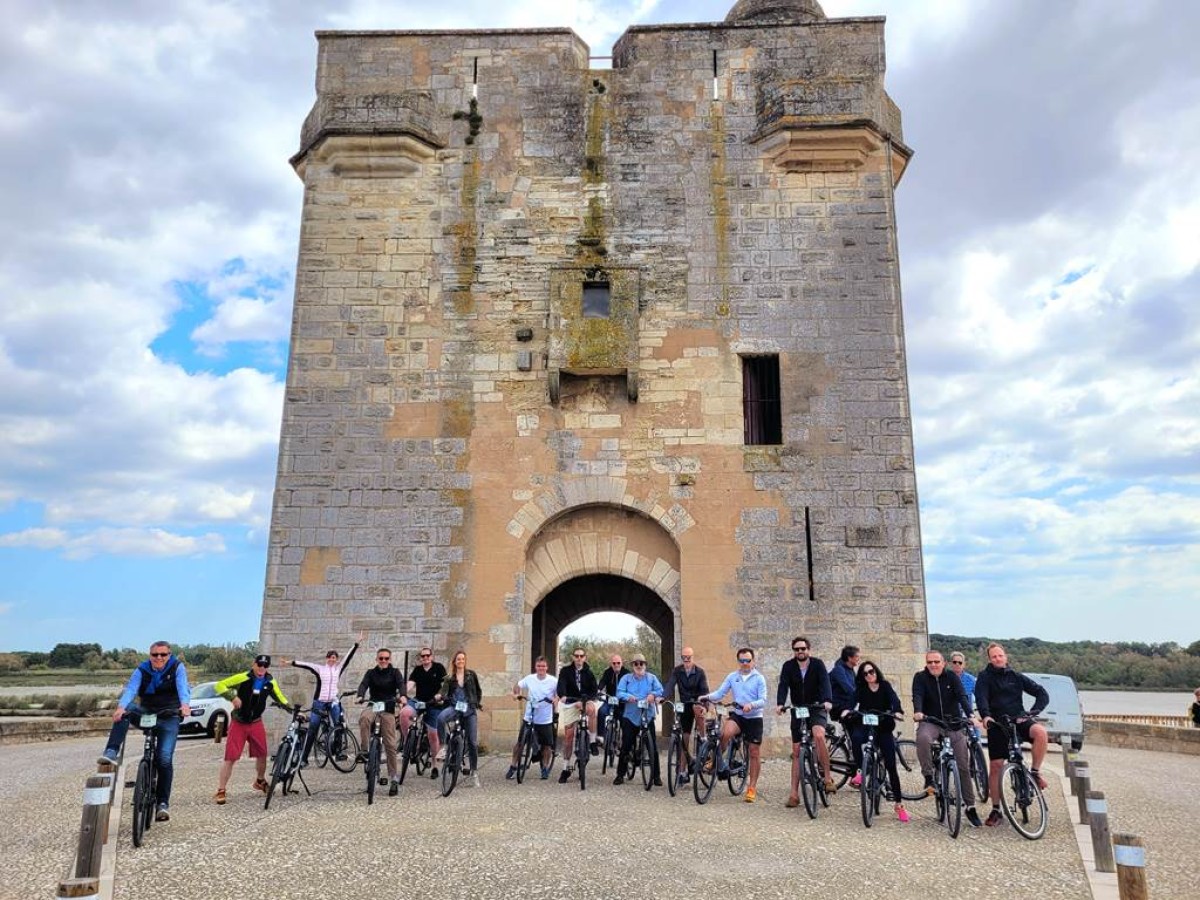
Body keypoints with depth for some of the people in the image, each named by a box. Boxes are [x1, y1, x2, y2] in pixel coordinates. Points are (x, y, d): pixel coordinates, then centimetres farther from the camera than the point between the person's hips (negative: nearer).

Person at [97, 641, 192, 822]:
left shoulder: (177, 667, -9)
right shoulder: (142, 670, -6)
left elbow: (182, 687, -26)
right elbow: (130, 689, -22)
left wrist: (185, 705, -47)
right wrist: (121, 707, -44)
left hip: (169, 717, -2)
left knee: (164, 759, -14)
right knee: (124, 712, -30)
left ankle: (163, 803, -3)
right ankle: (111, 752, -30)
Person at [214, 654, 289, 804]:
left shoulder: (270, 682, -4)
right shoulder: (243, 678, -18)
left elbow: (280, 699, 10)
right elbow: (219, 686, -14)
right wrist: (233, 696, -28)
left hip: (256, 723, 4)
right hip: (238, 723, -4)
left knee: (262, 754, 9)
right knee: (230, 757, -7)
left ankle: (260, 781, 34)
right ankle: (220, 791, 2)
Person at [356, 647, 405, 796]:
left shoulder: (395, 672, 5)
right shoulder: (370, 673, 8)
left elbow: (401, 684, -12)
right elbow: (363, 684, -8)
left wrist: (402, 696, -34)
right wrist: (360, 696, -31)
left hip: (388, 708, -1)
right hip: (373, 705, 1)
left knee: (390, 744, -5)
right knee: (364, 718, -36)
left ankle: (394, 778, 1)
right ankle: (364, 750, -27)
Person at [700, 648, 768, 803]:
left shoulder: (759, 678, -5)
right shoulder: (732, 677, 3)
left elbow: (763, 700, -12)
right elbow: (720, 692, -1)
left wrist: (751, 705, -31)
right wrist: (707, 697, -21)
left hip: (754, 718, -1)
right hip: (737, 715, 1)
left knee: (754, 754, 3)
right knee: (726, 733, -31)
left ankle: (752, 788, 16)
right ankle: (719, 759, -5)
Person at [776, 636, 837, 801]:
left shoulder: (817, 664, -7)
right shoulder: (788, 667, -4)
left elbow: (825, 682, -21)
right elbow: (783, 686, -16)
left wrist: (828, 701, -40)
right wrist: (780, 704, -34)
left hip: (817, 708, -2)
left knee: (819, 735, -32)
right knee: (796, 752, 3)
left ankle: (828, 778, -18)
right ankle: (794, 793, 10)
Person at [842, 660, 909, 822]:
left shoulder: (885, 686, -1)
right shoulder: (861, 689, 1)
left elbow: (894, 699, -17)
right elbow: (854, 700, -16)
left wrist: (897, 711, -39)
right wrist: (847, 709, -39)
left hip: (884, 729, 0)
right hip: (865, 726, 0)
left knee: (891, 766, -3)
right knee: (856, 737, -36)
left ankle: (899, 804, 7)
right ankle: (859, 771, -22)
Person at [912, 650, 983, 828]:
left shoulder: (951, 677, 0)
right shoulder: (920, 677, -2)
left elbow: (962, 696, -12)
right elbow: (917, 696, -16)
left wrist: (970, 715, -30)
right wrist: (917, 712, -38)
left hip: (953, 723, 2)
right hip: (930, 722, -1)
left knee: (963, 766, -2)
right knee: (923, 738, -36)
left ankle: (970, 806, 10)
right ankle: (929, 777, -20)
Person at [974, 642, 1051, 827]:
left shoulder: (1016, 676, 8)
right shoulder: (985, 677, 1)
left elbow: (1042, 693, 4)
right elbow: (981, 698, -14)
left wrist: (1033, 712, -13)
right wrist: (985, 716, -34)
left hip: (1018, 720, 1)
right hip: (997, 724, -1)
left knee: (1041, 732, -31)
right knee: (996, 766, -3)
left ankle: (1035, 772, -11)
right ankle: (996, 811, 8)